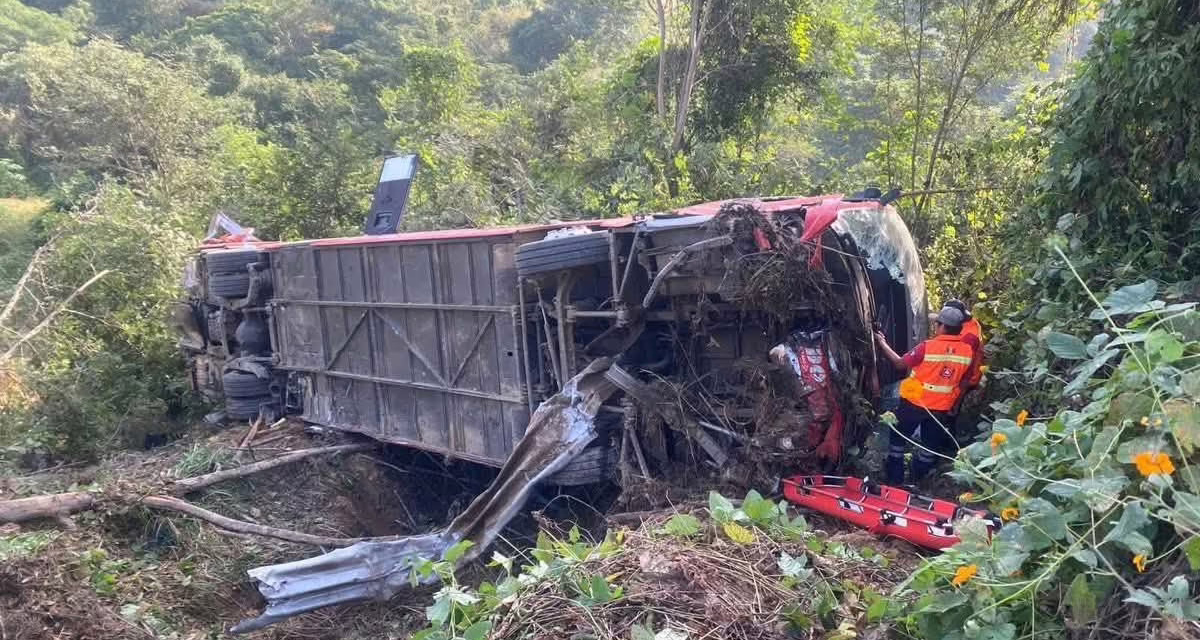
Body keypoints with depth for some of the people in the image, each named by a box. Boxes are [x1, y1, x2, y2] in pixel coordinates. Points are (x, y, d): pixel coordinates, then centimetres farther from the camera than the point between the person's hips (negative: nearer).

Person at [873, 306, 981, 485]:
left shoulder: (927, 347, -20)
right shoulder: (968, 351, -7)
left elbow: (899, 364, -7)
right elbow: (964, 382, 4)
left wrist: (882, 343, 4)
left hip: (914, 403, -3)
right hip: (941, 408, 3)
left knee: (898, 438, 15)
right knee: (931, 444, 19)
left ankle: (894, 480, 23)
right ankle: (919, 482, 34)